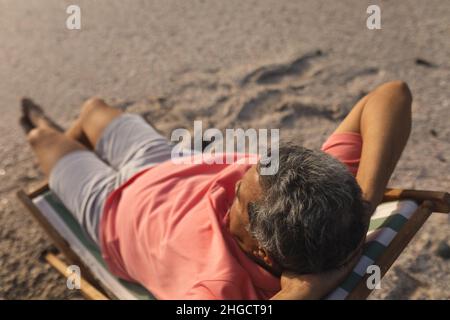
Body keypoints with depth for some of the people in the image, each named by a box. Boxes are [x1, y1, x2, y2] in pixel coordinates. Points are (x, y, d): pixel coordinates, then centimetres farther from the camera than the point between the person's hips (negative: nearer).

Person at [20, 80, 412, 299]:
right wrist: (363, 205, -48)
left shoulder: (222, 285, -50)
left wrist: (299, 293, -63)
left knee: (45, 138, 28)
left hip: (116, 205, -3)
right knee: (94, 108, 34)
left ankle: (48, 135, 71)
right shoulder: (329, 188, -37)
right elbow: (392, 95, -37)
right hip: (167, 163, 4)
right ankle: (60, 132, 73)